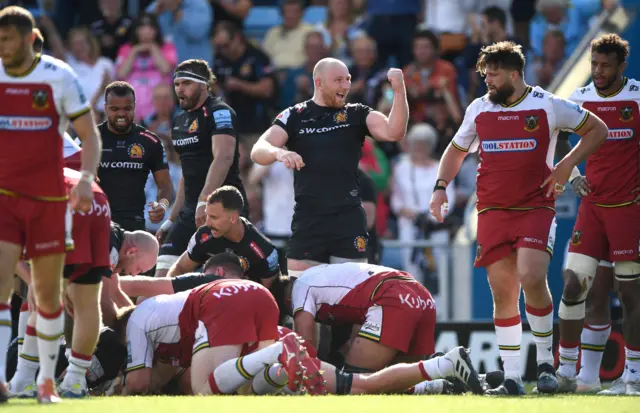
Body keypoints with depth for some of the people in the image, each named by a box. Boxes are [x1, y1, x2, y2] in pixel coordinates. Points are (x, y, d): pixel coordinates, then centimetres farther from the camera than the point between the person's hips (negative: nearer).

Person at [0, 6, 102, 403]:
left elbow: (90, 135, -1)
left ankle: (48, 379, 21)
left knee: (48, 292, 7)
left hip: (48, 199, 0)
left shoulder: (60, 77, -4)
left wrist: (86, 178, -17)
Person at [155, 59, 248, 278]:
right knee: (163, 277, 1)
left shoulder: (219, 113, -9)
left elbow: (223, 159, -24)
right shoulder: (180, 121, 19)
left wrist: (204, 201, -35)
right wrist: (172, 219, 24)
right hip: (192, 211, 9)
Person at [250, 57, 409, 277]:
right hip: (308, 220, 0)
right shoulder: (295, 117, 5)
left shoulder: (357, 115, 6)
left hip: (349, 219, 0)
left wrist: (399, 91, -23)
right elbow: (258, 151, -5)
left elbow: (393, 133, -9)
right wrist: (279, 153, -28)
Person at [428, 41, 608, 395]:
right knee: (502, 292, -1)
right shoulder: (478, 109, 9)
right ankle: (512, 377, 5)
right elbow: (456, 150, 24)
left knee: (531, 277, -22)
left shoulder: (547, 106, -2)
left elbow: (597, 130, 7)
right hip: (493, 211, 4)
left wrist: (566, 166, -3)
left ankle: (546, 362, -5)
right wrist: (440, 187, 8)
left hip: (536, 208, -4)